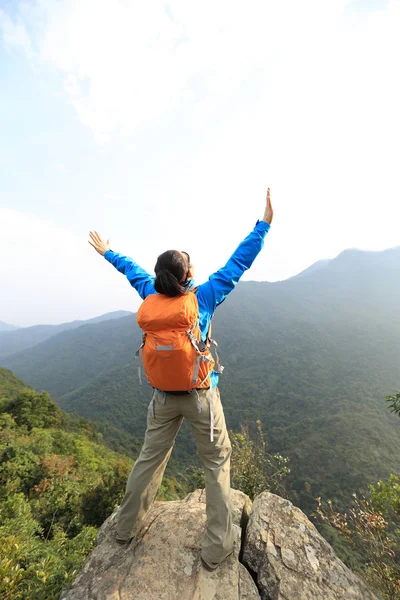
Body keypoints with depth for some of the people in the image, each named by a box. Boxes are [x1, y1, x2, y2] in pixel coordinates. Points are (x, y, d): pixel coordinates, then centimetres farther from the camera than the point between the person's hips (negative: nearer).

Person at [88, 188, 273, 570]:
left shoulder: (152, 296, -5)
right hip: (200, 395, -3)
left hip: (164, 395, 4)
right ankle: (216, 548, 27)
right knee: (217, 462, 17)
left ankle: (126, 527, 43)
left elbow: (133, 271, 13)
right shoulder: (204, 296, -15)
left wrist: (108, 253, 34)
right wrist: (264, 223, 2)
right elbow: (238, 263, -8)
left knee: (150, 458, 23)